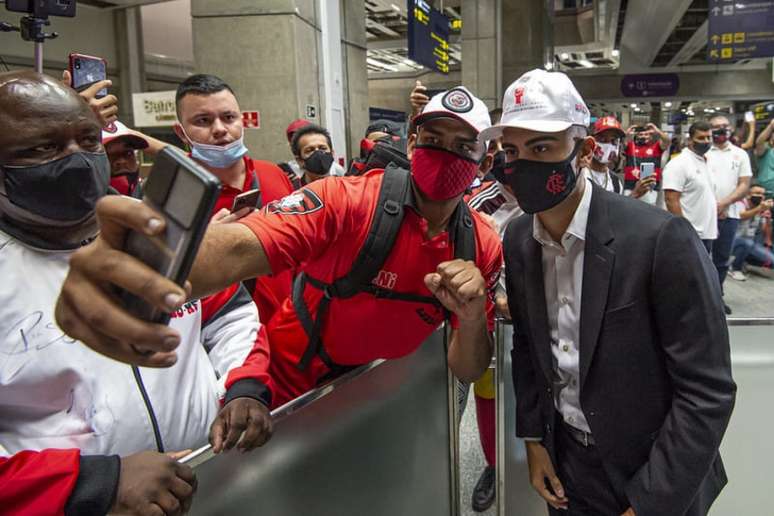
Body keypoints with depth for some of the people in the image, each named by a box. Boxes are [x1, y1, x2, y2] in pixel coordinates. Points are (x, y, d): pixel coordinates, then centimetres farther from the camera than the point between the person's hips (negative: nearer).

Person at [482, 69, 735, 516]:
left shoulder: (661, 238, -23)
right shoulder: (518, 240, -5)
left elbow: (707, 392, -20)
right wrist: (533, 437, 4)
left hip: (657, 478, -5)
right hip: (565, 463, 5)